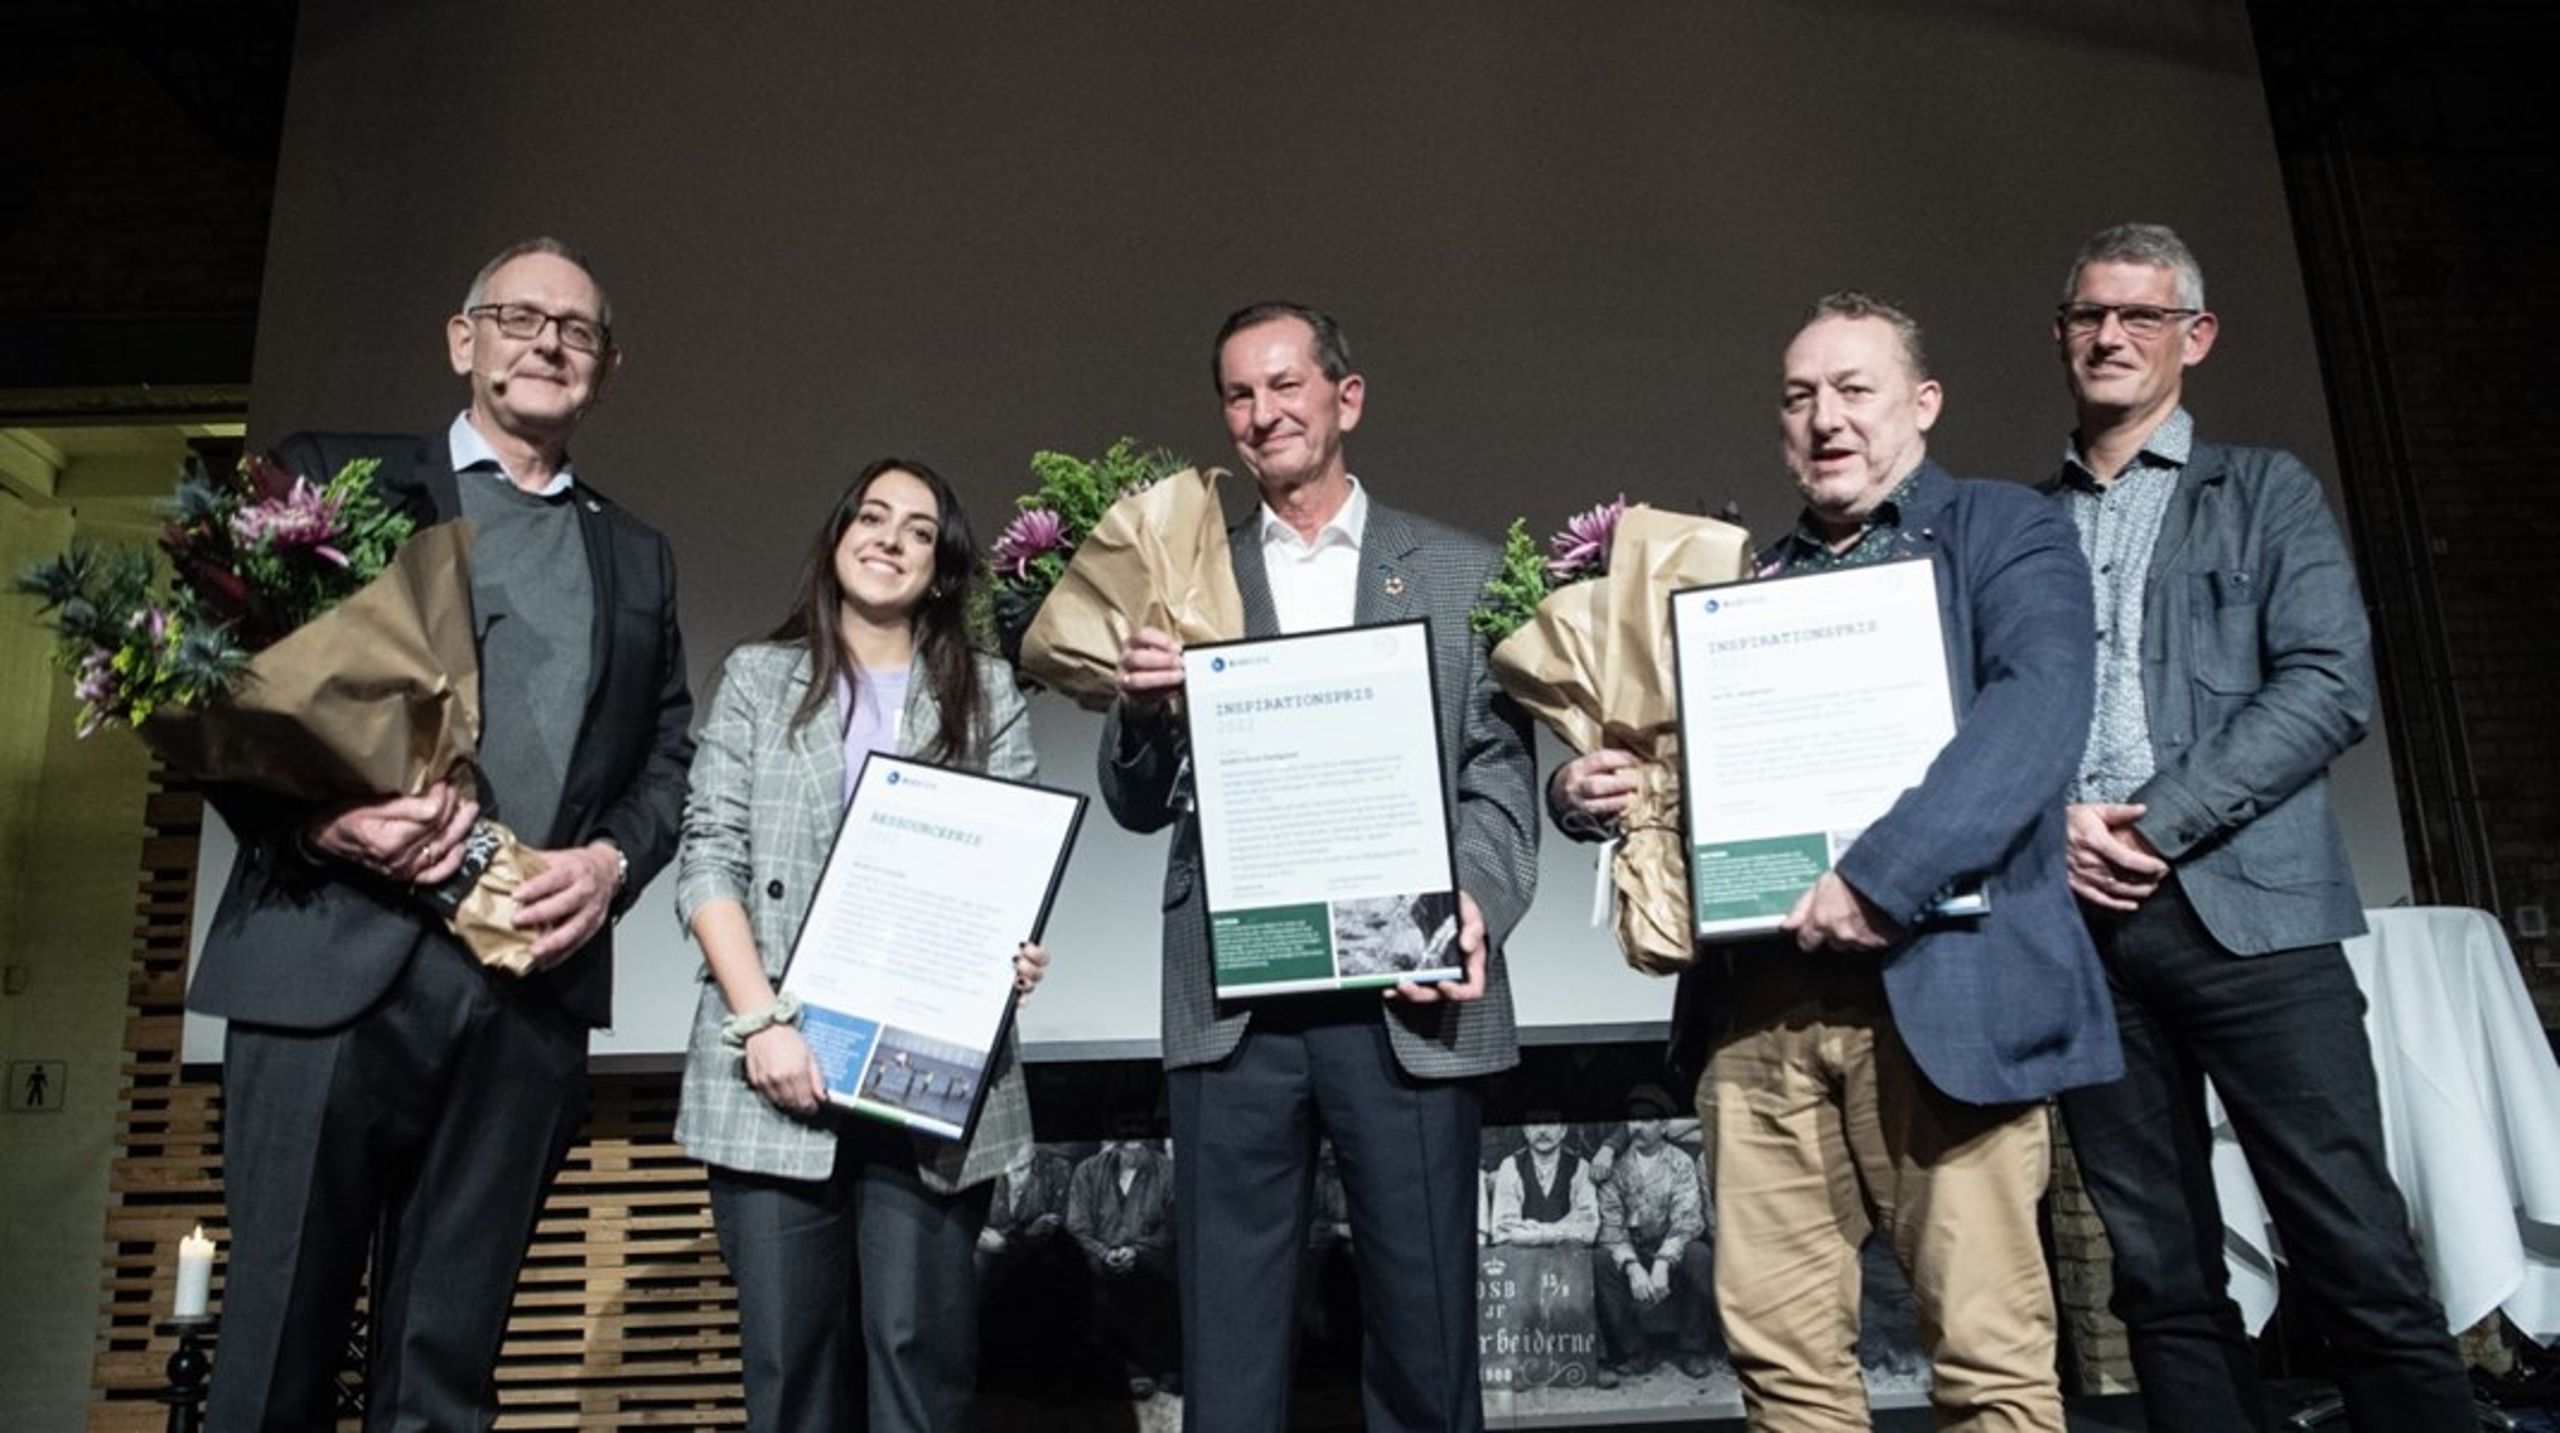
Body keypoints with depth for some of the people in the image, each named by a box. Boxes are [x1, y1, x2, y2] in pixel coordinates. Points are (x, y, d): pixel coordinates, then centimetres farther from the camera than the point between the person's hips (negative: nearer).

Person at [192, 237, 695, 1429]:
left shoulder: (637, 557, 20)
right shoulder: (333, 476, 10)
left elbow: (668, 758, 16)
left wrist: (612, 861, -4)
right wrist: (315, 816, -15)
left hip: (536, 983, 3)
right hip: (335, 963, -2)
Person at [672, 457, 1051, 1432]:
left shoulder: (987, 693, 13)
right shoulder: (757, 677, 12)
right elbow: (709, 857, 3)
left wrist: (1014, 952, -14)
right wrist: (759, 1021, -9)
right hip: (776, 1066, 0)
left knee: (921, 1348, 0)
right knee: (785, 1354, 5)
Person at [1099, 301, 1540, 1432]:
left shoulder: (1461, 573, 8)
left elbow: (1501, 780, 4)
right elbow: (1139, 806, 9)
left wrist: (1473, 909, -14)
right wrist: (1138, 706, -12)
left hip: (1406, 1001, -1)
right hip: (1231, 1005, 1)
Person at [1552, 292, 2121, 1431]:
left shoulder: (2005, 532, 7)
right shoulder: (1745, 581, 20)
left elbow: (2038, 711, -11)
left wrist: (1881, 877, -22)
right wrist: (1583, 793, 0)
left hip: (1942, 984, -4)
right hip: (1757, 1004, 4)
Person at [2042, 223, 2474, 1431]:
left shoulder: (2266, 493, 11)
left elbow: (2329, 685, -3)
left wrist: (2157, 825, -12)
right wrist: (2046, 827, -9)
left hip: (2247, 907, -2)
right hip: (2075, 917, 2)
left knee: (2359, 1262, -4)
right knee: (2160, 1280, 6)